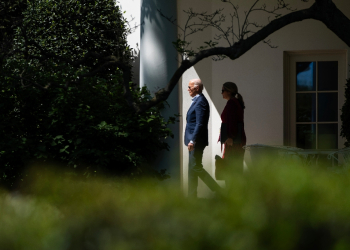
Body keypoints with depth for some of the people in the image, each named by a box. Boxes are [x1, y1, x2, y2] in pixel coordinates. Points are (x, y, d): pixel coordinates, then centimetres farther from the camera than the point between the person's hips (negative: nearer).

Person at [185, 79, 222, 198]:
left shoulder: (200, 102, -16)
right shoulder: (197, 101, 15)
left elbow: (200, 124, -23)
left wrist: (192, 141, -25)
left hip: (197, 141, -11)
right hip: (194, 141, 11)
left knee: (196, 167, -8)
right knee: (192, 168, 11)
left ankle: (217, 190, -5)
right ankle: (192, 196, 14)